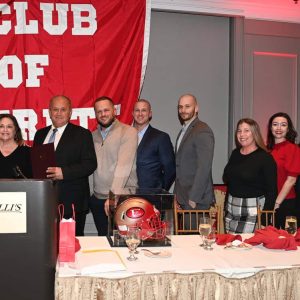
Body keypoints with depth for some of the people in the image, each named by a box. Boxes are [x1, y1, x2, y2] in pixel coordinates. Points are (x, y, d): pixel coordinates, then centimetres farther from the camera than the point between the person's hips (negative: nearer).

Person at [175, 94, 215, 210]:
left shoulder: (202, 131, -13)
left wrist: (193, 198, -19)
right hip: (183, 198, 8)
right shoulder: (184, 130, 16)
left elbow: (204, 167, -19)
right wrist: (177, 195, 11)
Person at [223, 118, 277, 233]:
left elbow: (271, 191, -9)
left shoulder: (265, 158, -8)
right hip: (231, 209, 6)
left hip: (252, 211, -5)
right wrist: (225, 208, 13)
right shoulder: (235, 154, 10)